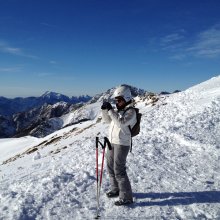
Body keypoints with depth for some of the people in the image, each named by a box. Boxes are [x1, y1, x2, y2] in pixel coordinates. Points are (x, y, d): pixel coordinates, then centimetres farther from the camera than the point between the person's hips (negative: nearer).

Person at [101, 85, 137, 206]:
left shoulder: (131, 111, -14)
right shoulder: (118, 110, 10)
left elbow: (121, 123, -29)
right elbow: (107, 120, 13)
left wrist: (110, 110, -29)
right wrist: (104, 110, -4)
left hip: (122, 144, -9)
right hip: (112, 141, 9)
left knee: (119, 170, -7)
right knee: (110, 167, 18)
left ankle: (126, 197, 4)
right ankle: (116, 189, 37)